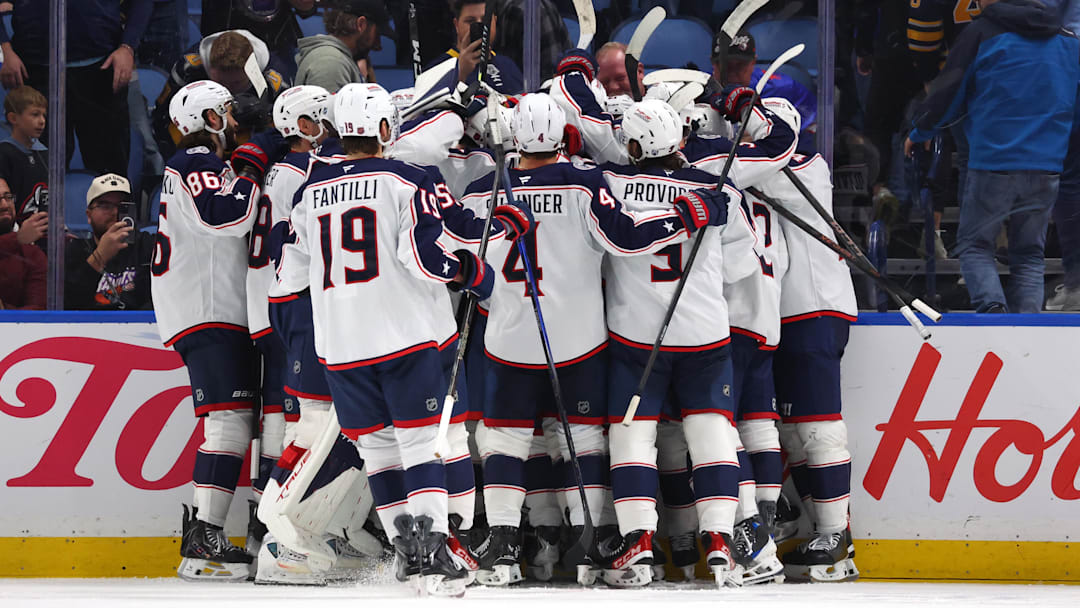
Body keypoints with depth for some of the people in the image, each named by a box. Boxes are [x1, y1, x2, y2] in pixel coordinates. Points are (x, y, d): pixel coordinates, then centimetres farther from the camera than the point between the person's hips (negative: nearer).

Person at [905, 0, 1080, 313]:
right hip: (1047, 167, 4)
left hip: (993, 160, -4)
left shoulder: (981, 32, -2)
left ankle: (991, 305, -16)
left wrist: (919, 133, 16)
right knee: (1029, 253, 13)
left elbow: (948, 91, 0)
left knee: (974, 244, 8)